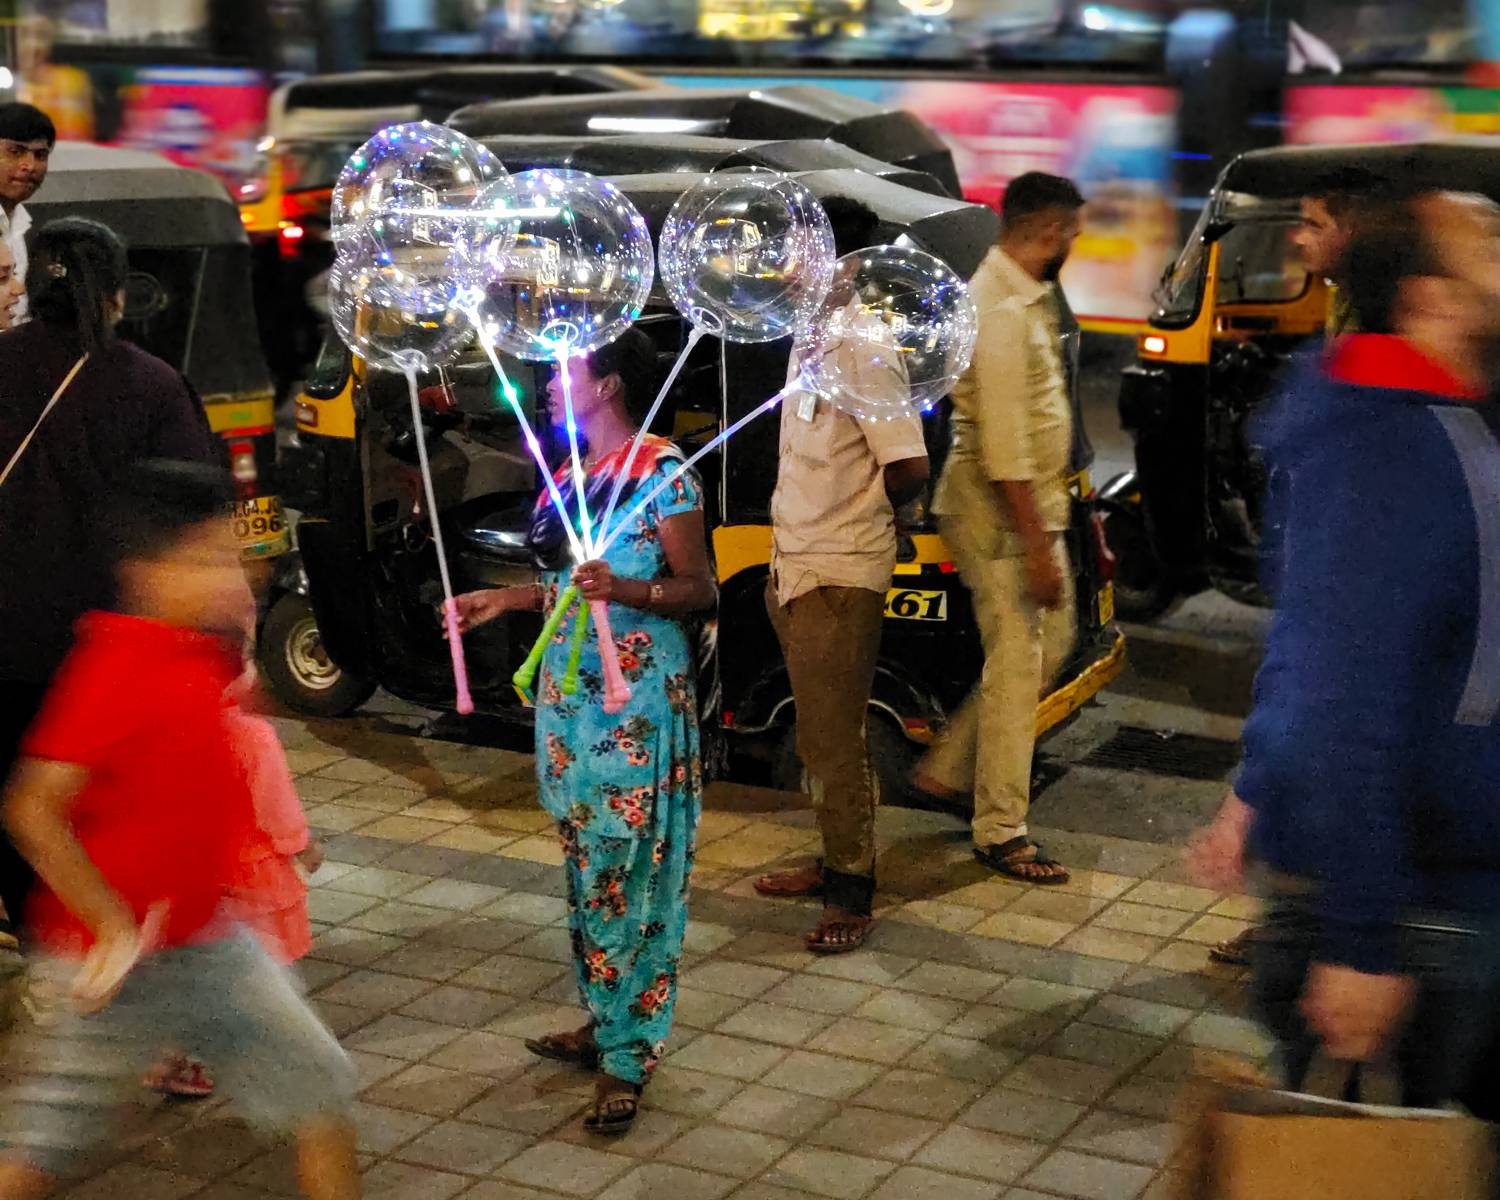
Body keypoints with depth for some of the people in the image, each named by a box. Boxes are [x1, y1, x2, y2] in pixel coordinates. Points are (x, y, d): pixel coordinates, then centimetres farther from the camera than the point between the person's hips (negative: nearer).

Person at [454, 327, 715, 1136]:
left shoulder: (662, 471, -11)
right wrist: (507, 600, 19)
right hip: (568, 691, 8)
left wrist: (626, 591, -27)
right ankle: (601, 1024, 25)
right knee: (587, 866, 14)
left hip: (638, 701, -8)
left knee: (634, 872, -3)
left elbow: (699, 591, -11)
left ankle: (628, 1056, 4)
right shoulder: (571, 475, 12)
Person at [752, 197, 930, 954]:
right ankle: (835, 861, 31)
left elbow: (908, 468, -23)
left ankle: (852, 894, 11)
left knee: (832, 741, -1)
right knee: (818, 735, 18)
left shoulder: (865, 350, -19)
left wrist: (864, 514, -5)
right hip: (794, 566, 9)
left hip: (839, 575, -9)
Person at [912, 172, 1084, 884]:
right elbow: (1003, 444, -25)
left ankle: (949, 768, 28)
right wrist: (1036, 545, -24)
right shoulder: (1001, 311, -22)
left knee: (1048, 644, 18)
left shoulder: (1026, 297, 12)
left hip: (1035, 501, 10)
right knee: (1015, 664, -3)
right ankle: (1000, 832, 7)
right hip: (1000, 509, -10)